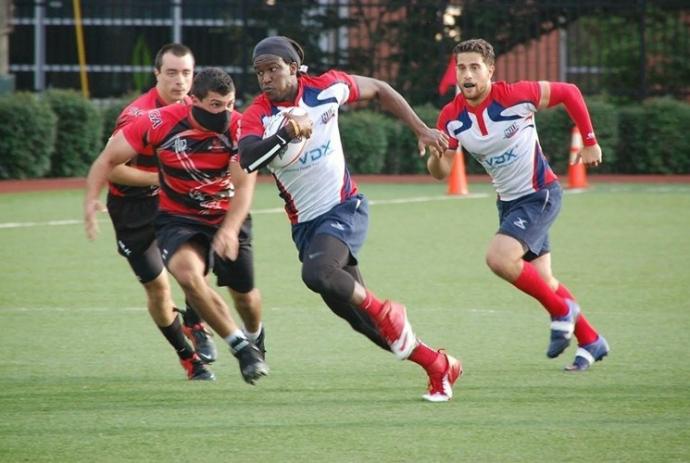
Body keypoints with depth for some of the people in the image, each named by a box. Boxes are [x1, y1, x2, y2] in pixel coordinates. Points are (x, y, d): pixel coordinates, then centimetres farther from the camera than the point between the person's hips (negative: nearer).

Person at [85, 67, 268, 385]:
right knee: (189, 274, -29)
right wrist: (91, 198, -26)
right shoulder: (160, 123, -21)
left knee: (245, 293, 9)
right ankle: (240, 347, -12)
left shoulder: (239, 128, -20)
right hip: (178, 218, -1)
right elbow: (109, 158, -11)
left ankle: (255, 338, 49)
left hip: (227, 218, 1)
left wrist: (230, 230, -39)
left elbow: (244, 186, -23)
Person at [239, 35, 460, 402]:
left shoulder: (327, 87, -9)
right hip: (306, 225, 3)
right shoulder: (256, 116, -11)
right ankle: (438, 366, 21)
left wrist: (422, 130, 8)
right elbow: (248, 159, -32)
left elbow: (379, 91, 10)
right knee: (360, 320, 6)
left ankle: (384, 313, -7)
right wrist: (285, 134, -47)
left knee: (317, 274, -33)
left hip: (345, 209, -3)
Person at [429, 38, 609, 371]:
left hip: (540, 194, -6)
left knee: (499, 258, -24)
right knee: (541, 280, 12)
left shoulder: (514, 96, -22)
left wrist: (589, 142, -3)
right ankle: (590, 341, 30)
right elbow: (441, 172, -4)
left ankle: (562, 312, -4)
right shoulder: (451, 117, -8)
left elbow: (568, 93, -9)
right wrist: (436, 157, -28)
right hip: (509, 201, 6)